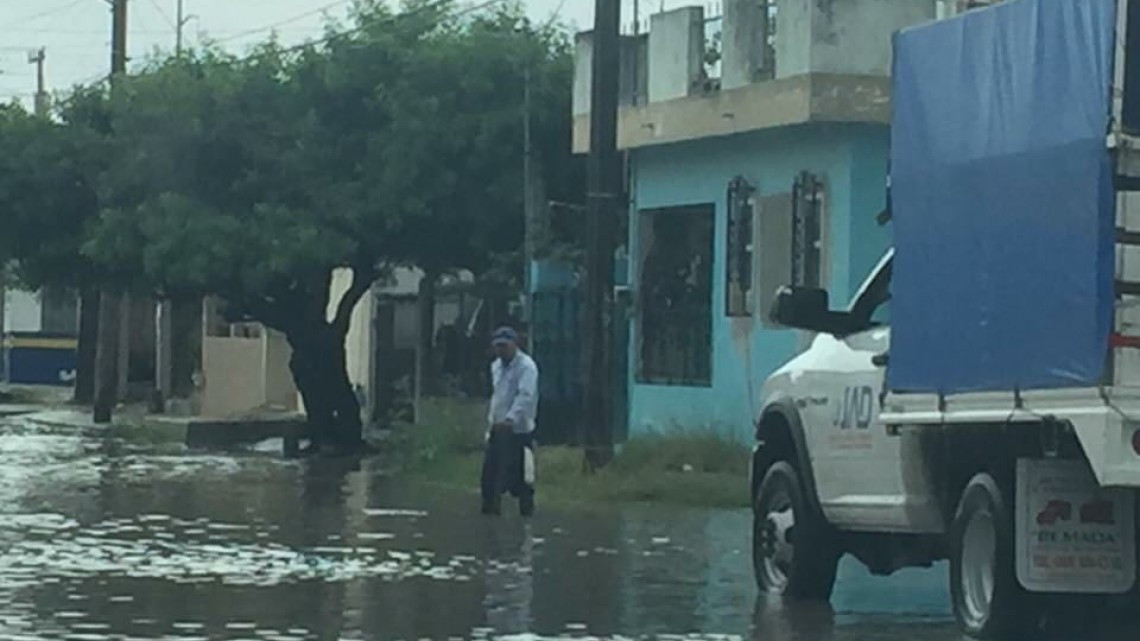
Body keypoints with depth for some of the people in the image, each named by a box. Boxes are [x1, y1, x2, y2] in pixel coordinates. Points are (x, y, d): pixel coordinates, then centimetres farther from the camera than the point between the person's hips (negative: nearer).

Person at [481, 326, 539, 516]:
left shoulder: (526, 366, -12)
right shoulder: (496, 366, 16)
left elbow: (526, 396, -24)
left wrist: (511, 418, -36)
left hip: (518, 429, -8)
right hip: (498, 429, 8)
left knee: (520, 475, -5)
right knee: (490, 472, 6)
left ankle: (527, 509, 3)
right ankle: (490, 507, 15)